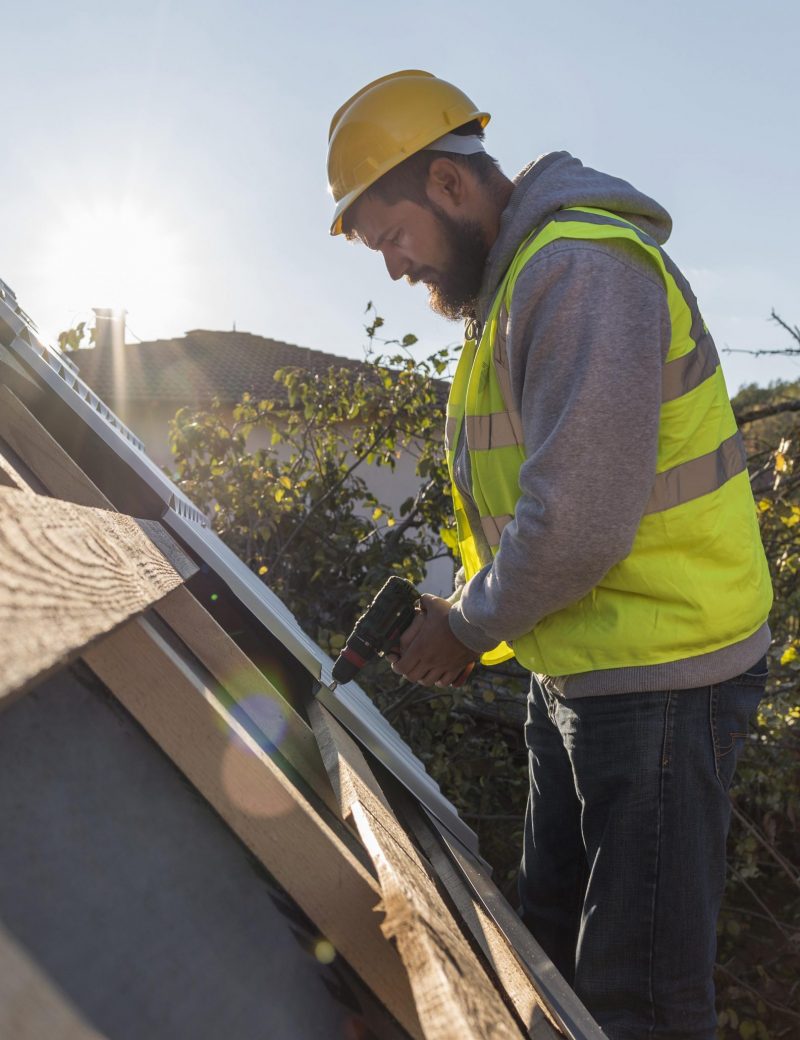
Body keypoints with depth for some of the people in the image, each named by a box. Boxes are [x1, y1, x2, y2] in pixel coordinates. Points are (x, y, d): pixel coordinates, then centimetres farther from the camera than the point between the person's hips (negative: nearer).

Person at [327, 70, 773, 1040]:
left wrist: (471, 627, -12)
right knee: (552, 950, 21)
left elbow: (581, 519, -27)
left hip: (661, 678, -10)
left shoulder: (580, 269, -20)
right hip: (578, 667, 10)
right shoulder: (517, 283, 14)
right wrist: (470, 605, 6)